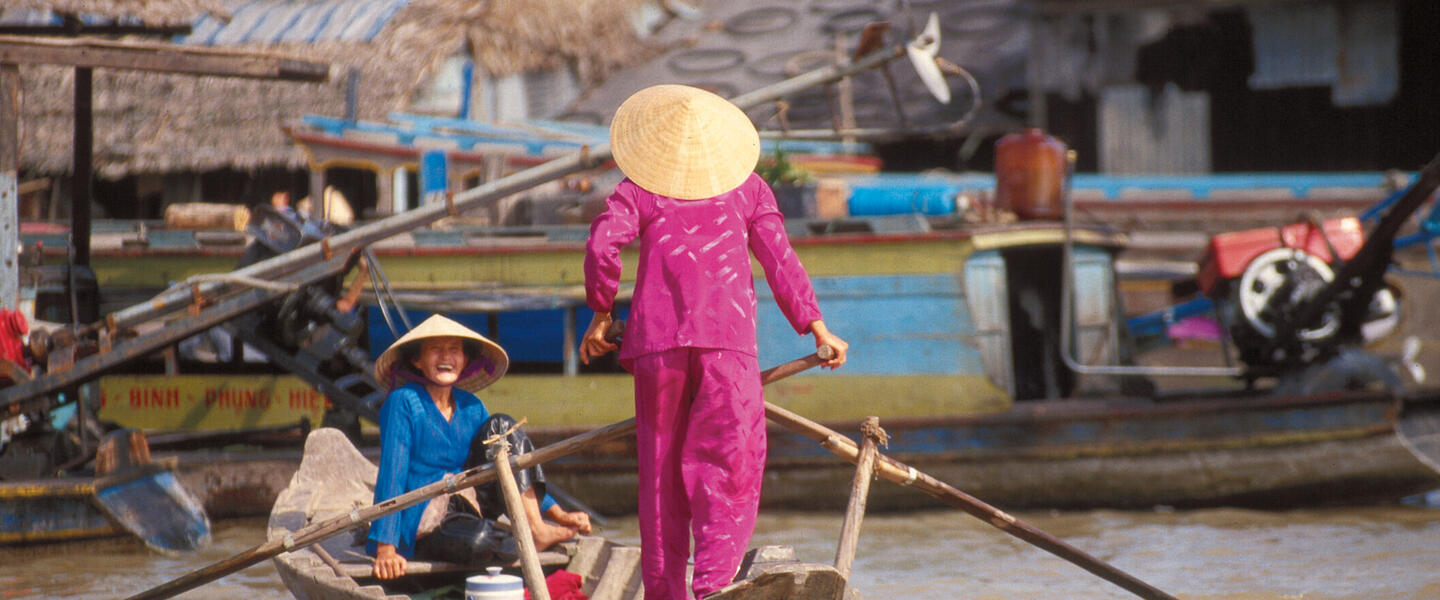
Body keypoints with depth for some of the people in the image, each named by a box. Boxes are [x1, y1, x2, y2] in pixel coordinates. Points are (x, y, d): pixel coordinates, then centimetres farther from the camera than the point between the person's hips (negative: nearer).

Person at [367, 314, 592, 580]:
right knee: (478, 540, -40)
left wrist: (558, 514, 5)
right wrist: (385, 549, -27)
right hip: (420, 527, -7)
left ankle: (537, 531, -17)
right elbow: (391, 475, -18)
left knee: (501, 427, -8)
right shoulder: (403, 403, -11)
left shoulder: (471, 407, 8)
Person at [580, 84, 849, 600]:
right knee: (729, 471, -5)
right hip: (728, 340, -1)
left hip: (658, 338, 1)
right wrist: (816, 328, 9)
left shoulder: (639, 189, 8)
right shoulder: (747, 188, 11)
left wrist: (601, 314, 5)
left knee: (661, 474, 10)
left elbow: (602, 244, -6)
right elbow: (779, 258, 5)